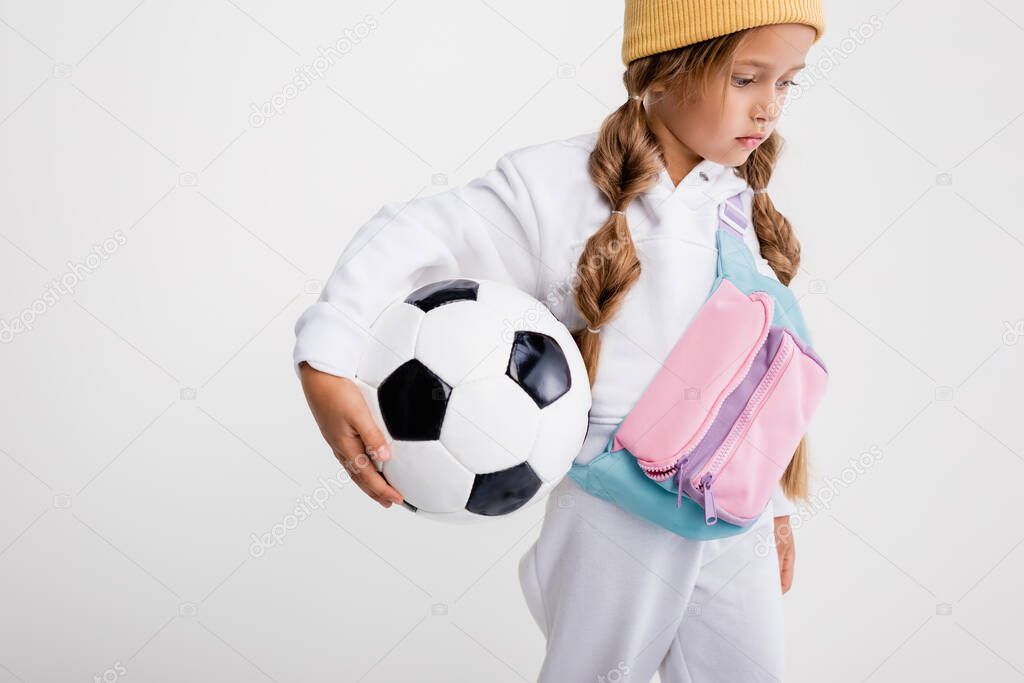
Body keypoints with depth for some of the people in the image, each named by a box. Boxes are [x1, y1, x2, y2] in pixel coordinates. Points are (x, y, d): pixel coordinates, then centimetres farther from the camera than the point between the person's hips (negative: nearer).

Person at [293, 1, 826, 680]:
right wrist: (324, 363, -34)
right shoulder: (560, 184, -16)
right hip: (618, 514, -5)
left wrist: (777, 501, 15)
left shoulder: (745, 204, 3)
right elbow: (412, 237, -20)